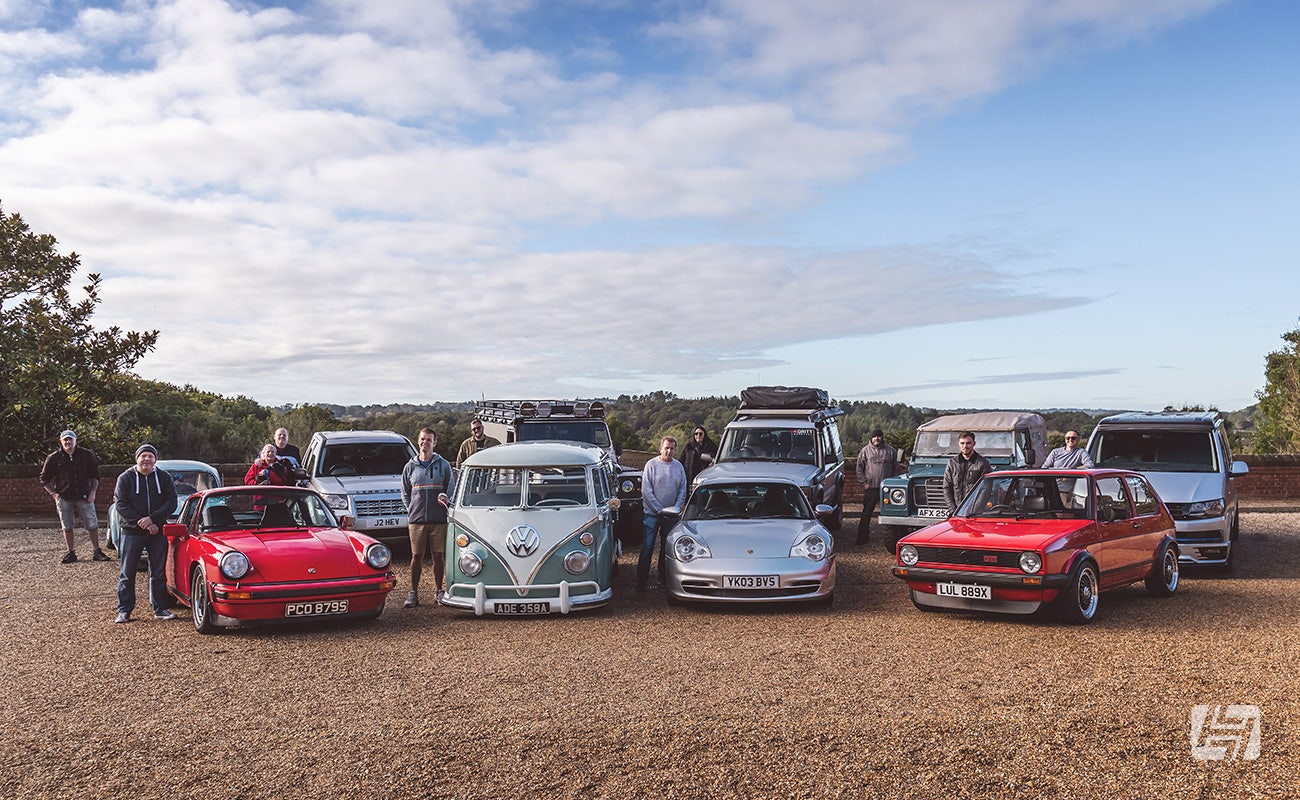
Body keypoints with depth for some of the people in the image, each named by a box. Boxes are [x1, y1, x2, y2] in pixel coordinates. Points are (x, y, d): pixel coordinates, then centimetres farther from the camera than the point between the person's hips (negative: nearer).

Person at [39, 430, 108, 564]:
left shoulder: (86, 455, 1)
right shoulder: (53, 458, 0)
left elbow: (95, 475, 9)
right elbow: (44, 478, 8)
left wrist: (92, 491, 0)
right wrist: (53, 493, -2)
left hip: (84, 496, 0)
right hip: (64, 498, 0)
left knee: (92, 525, -2)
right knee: (67, 527, 6)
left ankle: (97, 552, 7)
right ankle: (71, 553, 16)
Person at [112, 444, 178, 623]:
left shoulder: (164, 478, 5)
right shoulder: (126, 478, 0)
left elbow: (171, 503, -2)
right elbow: (121, 505, -7)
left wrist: (152, 519, -16)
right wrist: (141, 523, -16)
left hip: (158, 532, 2)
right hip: (132, 532, -2)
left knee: (159, 573, 6)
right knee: (127, 573, 1)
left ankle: (160, 609, 15)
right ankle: (124, 611, 8)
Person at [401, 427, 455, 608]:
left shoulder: (443, 465, 6)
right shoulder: (410, 466, 10)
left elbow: (451, 491, 9)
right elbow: (405, 493, 16)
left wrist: (444, 499, -10)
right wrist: (412, 510, 5)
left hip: (439, 520, -1)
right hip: (416, 520, 1)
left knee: (439, 556, 3)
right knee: (416, 556, 2)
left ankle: (439, 591, 13)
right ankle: (413, 593, 7)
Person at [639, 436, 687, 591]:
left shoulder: (679, 466, 6)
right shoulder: (651, 465, -5)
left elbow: (683, 491, 10)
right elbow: (646, 491, -8)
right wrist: (661, 510, -11)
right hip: (653, 514, -4)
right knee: (648, 547, -5)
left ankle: (663, 578, 18)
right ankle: (642, 581, -2)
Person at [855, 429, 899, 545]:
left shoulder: (890, 451, 7)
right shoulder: (865, 451, 5)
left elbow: (896, 468, 12)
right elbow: (859, 468, 7)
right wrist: (864, 482, -1)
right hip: (870, 487, -1)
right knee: (867, 513, 2)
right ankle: (862, 536, 8)